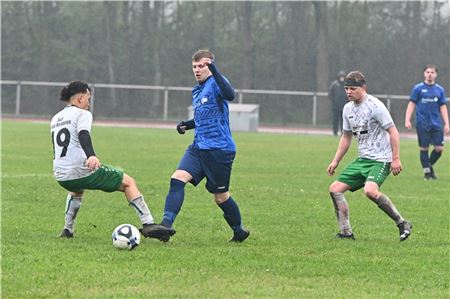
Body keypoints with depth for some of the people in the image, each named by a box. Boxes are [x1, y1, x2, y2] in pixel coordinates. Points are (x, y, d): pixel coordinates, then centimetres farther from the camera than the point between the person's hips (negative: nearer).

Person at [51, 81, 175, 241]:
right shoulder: (82, 114, -3)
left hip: (61, 176, 7)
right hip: (82, 171, -7)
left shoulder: (55, 119, 19)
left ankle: (67, 230, 32)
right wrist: (91, 156, -42)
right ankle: (148, 224, -6)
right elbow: (83, 135, -24)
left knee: (77, 190, 43)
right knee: (129, 182, 6)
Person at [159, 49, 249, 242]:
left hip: (219, 149, -7)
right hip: (199, 147, 7)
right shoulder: (196, 91, 16)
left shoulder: (215, 83, -10)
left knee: (221, 196, 4)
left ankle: (239, 231, 25)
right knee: (177, 179, -15)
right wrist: (187, 124, 12)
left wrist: (214, 70, -37)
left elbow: (229, 95, -33)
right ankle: (166, 224, -21)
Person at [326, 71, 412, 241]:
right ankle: (346, 232, 3)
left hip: (380, 159, -8)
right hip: (362, 160, 8)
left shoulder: (375, 106, -12)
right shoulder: (348, 108, 12)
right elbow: (346, 137, 23)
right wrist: (335, 161, 17)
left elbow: (393, 132, -13)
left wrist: (395, 158, -18)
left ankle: (402, 224, -18)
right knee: (335, 189, -2)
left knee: (370, 191, -32)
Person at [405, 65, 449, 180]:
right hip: (422, 124, -3)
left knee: (439, 148, -3)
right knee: (424, 148, -1)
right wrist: (407, 120, -8)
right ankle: (427, 171, 10)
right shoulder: (418, 88, 3)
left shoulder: (440, 90, 10)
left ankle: (430, 165, 21)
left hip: (436, 124, 3)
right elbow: (411, 104, 2)